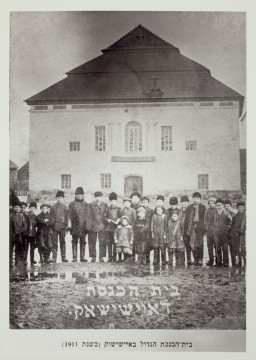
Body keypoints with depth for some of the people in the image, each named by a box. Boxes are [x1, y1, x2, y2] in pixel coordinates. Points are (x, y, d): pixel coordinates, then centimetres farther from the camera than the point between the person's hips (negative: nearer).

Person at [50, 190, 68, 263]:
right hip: (55, 227, -1)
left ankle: (63, 257, 10)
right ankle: (54, 258, 5)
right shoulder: (53, 207, 4)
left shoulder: (64, 207, 7)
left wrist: (66, 226, 4)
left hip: (62, 227, 1)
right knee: (54, 243, 1)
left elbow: (66, 217, 9)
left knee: (63, 242, 5)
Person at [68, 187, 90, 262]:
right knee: (74, 242, 1)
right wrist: (69, 226, -2)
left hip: (83, 227, 1)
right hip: (74, 227, -1)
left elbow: (87, 216, 7)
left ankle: (82, 257, 8)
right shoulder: (72, 204, 6)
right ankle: (74, 257, 4)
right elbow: (69, 216, 4)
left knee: (83, 242, 3)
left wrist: (87, 226, 0)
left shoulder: (86, 204, 9)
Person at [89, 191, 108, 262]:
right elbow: (89, 215, 3)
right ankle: (93, 257, 10)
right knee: (92, 242, 2)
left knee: (102, 242, 0)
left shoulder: (105, 205, 8)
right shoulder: (91, 205, 3)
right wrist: (89, 225, -3)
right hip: (93, 226, -1)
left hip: (102, 226, 1)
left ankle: (101, 257, 8)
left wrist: (106, 224, 2)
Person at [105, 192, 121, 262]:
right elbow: (105, 217, 16)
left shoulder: (118, 209, 5)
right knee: (109, 243, 2)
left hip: (116, 228, -2)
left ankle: (114, 257, 5)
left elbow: (120, 217, 3)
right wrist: (107, 220, -4)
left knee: (115, 243, -3)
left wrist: (118, 220, -15)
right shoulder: (108, 209, 12)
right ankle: (110, 257, 8)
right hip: (108, 228, 2)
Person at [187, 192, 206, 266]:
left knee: (200, 244, -3)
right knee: (193, 244, -2)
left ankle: (200, 260, 4)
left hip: (200, 227, -2)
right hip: (192, 226, 2)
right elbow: (188, 218, 9)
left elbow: (204, 218, 3)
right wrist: (188, 229, 3)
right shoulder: (189, 207, 11)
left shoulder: (203, 207, 5)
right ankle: (195, 259, 9)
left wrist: (203, 228, -5)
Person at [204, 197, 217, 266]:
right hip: (208, 230, 4)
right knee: (209, 245, 3)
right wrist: (207, 226, 5)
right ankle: (211, 260, 9)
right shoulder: (207, 211, 14)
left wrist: (213, 227, -7)